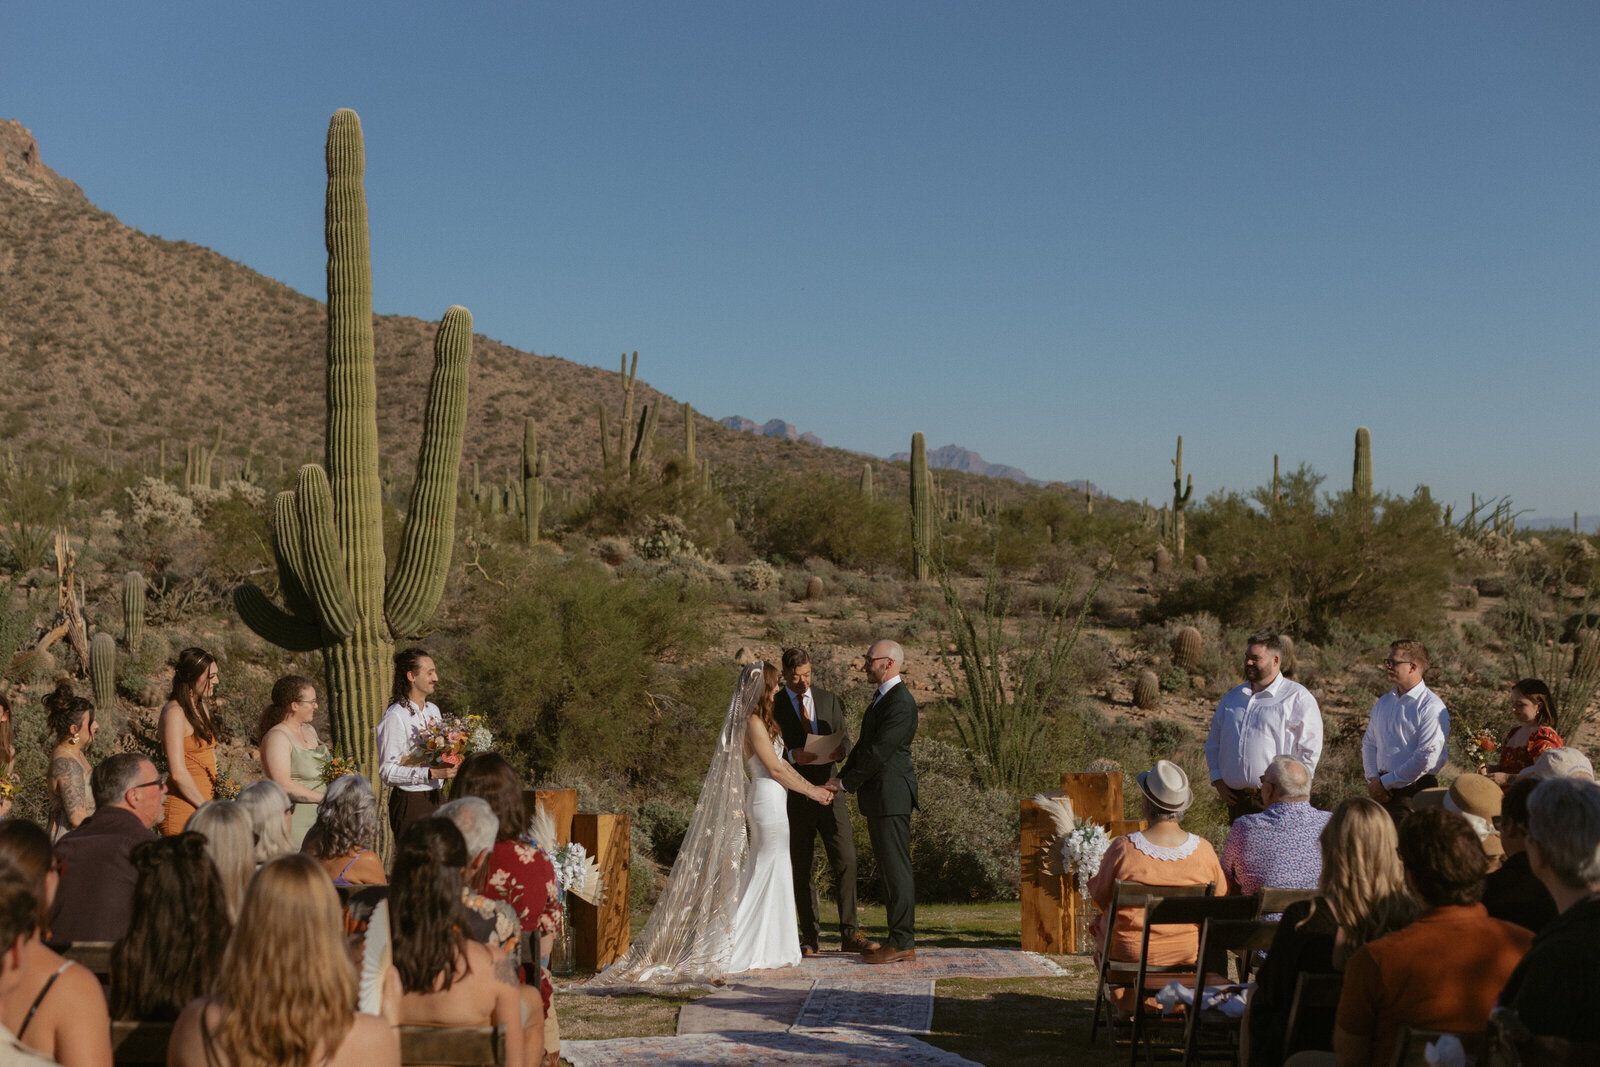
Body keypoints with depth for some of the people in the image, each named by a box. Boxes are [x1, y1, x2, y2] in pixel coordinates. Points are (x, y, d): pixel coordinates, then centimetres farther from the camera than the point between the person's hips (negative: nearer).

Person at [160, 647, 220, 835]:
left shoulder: (202, 707, 15)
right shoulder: (174, 712, -13)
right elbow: (178, 773, -19)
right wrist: (205, 808, -12)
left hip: (204, 801, 8)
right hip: (183, 808, -8)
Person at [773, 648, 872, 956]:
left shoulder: (828, 700, 10)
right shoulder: (772, 706, 0)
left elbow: (844, 739, 10)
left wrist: (840, 750, -14)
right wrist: (791, 756, -22)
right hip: (795, 796, -2)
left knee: (846, 861, -6)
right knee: (801, 870, 4)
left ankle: (850, 934, -2)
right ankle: (810, 937, 13)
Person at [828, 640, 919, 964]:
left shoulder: (901, 703, -16)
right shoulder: (882, 697, 18)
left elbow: (878, 752, -19)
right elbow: (863, 745, 19)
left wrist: (846, 783, -10)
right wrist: (841, 777, 7)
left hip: (891, 795, -10)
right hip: (877, 796, 10)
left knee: (897, 868, -6)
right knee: (888, 867, 13)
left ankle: (902, 943, -2)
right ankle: (899, 938, 18)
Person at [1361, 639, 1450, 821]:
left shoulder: (1432, 707, -9)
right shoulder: (1383, 702, 15)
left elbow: (1427, 758, -16)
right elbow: (1369, 743, 17)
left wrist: (1385, 783, -13)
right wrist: (1373, 779, -1)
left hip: (1413, 791, -6)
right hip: (1381, 790, 6)